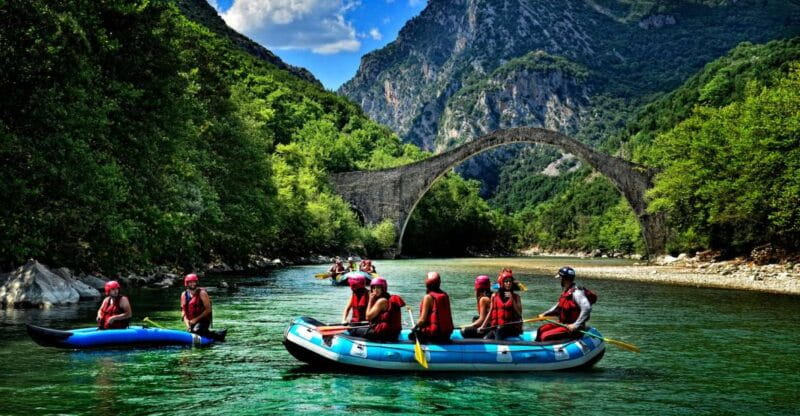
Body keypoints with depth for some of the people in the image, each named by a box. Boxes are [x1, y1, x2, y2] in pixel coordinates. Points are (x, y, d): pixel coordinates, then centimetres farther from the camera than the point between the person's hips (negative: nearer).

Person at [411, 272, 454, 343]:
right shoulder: (445, 295, 6)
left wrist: (415, 327, 4)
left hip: (434, 333, -7)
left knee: (411, 335, 9)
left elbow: (422, 320, -14)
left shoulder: (428, 297, -13)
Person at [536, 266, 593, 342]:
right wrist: (545, 314, 15)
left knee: (545, 336, -19)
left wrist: (576, 325, -31)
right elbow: (559, 307, 25)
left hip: (571, 328, -10)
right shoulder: (566, 291, 10)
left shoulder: (576, 293, -21)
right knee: (541, 330, 13)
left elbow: (587, 308, -32)